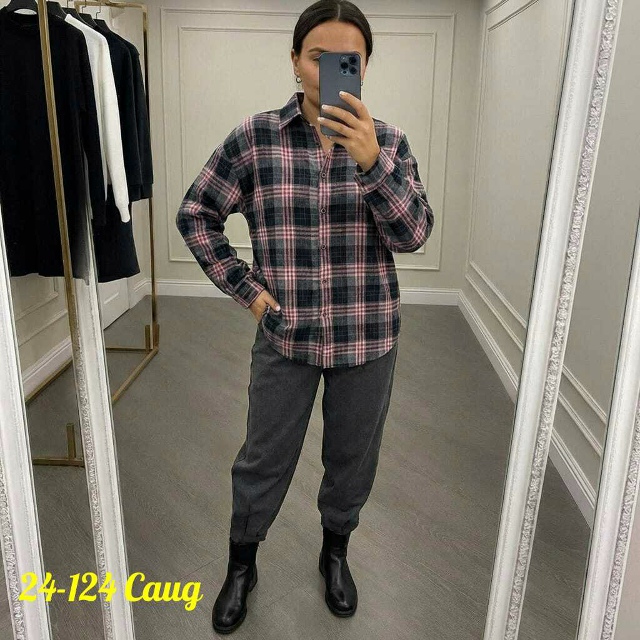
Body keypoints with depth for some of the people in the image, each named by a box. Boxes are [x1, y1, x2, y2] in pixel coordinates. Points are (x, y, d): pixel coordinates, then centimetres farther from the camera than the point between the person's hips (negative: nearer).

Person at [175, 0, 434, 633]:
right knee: (263, 459, 13)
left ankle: (335, 552, 46)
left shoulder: (387, 141, -2)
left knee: (352, 458, 18)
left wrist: (371, 162, -25)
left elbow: (413, 234, -11)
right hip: (285, 333, -1)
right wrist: (244, 287, -5)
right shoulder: (254, 136, -7)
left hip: (367, 337, 2)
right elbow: (195, 213, 2)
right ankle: (241, 565, 40)